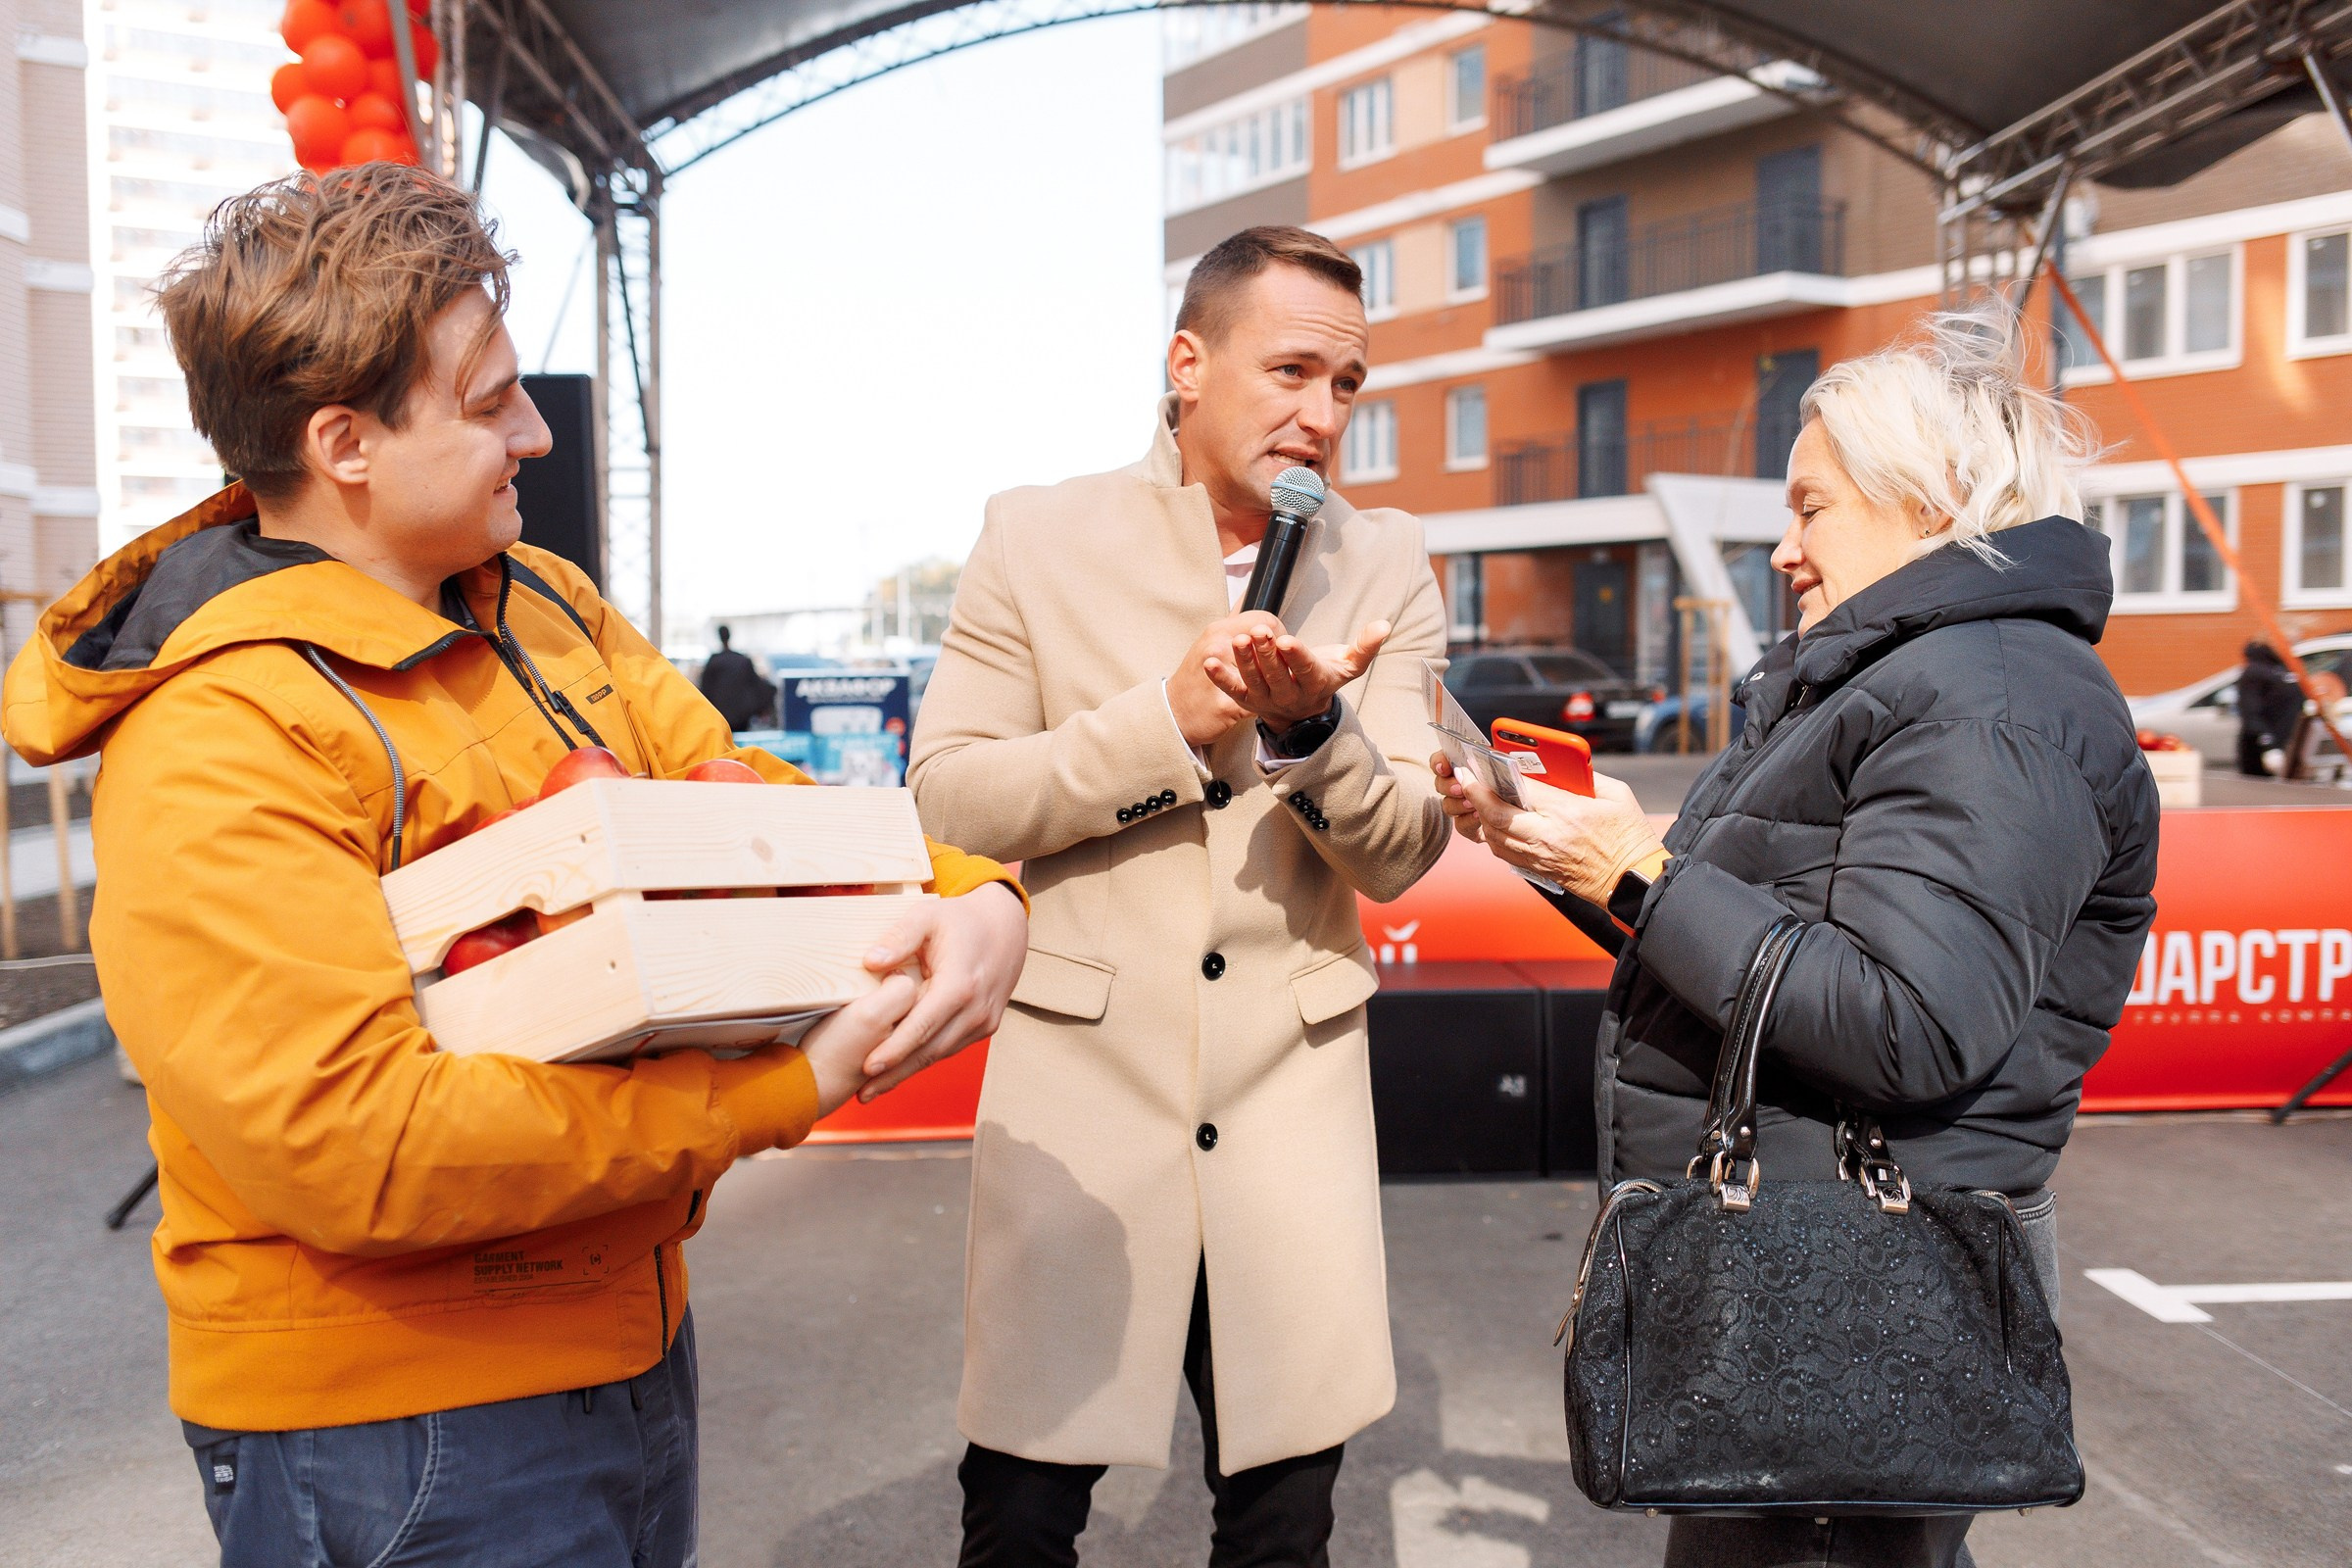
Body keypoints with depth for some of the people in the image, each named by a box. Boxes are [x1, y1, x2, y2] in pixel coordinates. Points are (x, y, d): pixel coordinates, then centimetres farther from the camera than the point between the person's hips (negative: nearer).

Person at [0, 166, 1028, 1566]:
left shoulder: (542, 606, 4)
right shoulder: (210, 748, -23)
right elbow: (352, 1148, -28)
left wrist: (968, 892, -17)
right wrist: (789, 1089, -28)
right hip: (389, 1420, -7)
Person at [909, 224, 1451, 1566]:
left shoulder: (1387, 566, 5)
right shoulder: (1038, 537, 0)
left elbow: (1402, 856, -1)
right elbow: (947, 800, -5)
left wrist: (1310, 724, -21)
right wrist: (1169, 723, -16)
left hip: (1291, 1115, 2)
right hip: (1081, 1098, -1)